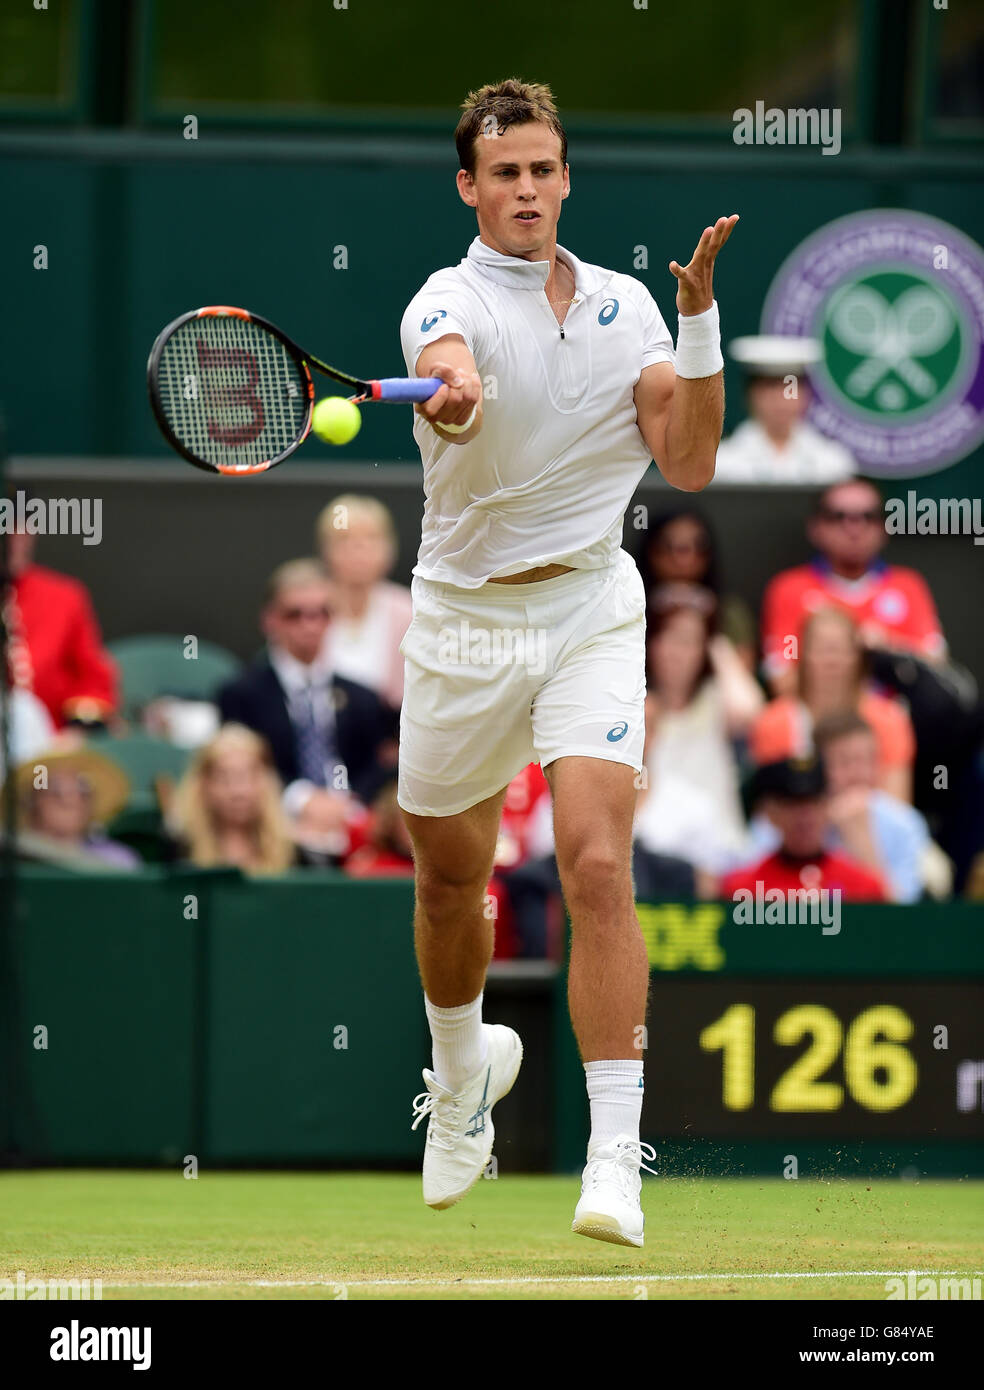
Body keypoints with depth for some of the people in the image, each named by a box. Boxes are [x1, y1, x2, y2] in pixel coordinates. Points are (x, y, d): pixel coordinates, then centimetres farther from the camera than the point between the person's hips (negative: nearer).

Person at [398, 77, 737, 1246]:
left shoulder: (625, 306, 3)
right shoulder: (449, 304, -10)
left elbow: (688, 464, -2)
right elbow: (448, 367, -35)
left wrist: (700, 321, -12)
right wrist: (450, 394, -59)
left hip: (590, 611, 1)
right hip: (464, 618, -1)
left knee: (597, 865, -17)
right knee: (449, 878, 14)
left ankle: (615, 1160, -20)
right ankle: (464, 1069, 46)